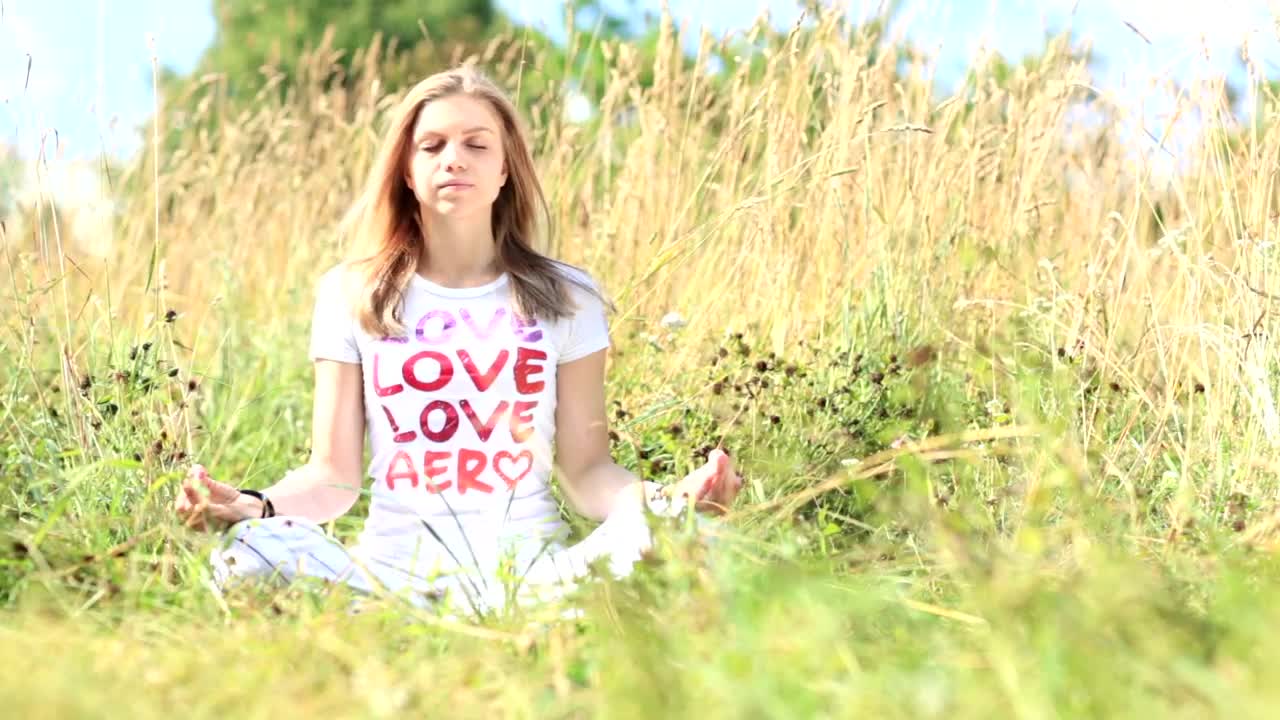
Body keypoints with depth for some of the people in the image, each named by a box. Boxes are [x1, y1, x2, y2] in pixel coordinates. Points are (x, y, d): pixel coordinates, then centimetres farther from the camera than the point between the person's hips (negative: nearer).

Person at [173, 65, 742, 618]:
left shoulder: (565, 298, 9)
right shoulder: (349, 296, 9)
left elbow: (584, 470, 5)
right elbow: (333, 476, 6)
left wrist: (660, 499, -17)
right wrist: (254, 505, -16)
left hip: (532, 568, -1)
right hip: (392, 566, 1)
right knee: (248, 551, -32)